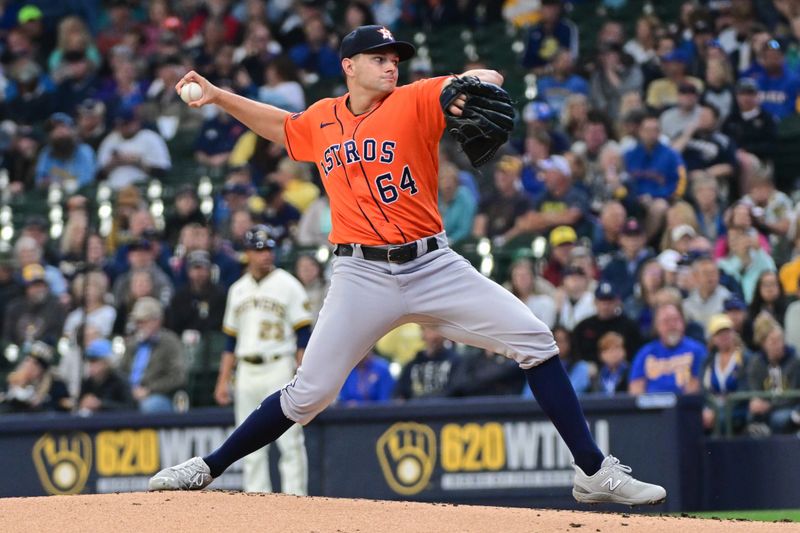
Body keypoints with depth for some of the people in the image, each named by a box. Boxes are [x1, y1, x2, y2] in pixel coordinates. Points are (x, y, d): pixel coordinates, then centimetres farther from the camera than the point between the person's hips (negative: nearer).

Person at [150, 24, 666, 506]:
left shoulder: (414, 102, 0)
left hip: (433, 265, -1)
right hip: (363, 276, 1)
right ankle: (210, 466, 12)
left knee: (535, 341, -11)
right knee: (309, 393, -5)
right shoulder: (320, 120, 10)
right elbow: (278, 124, 33)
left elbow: (491, 78, -13)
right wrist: (216, 95, 25)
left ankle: (594, 472, -5)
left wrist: (469, 85, -36)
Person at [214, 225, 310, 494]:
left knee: (289, 441, -9)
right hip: (246, 371, 5)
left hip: (279, 368, -5)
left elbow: (303, 336, -5)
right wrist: (223, 380, 12)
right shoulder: (238, 290, 14)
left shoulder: (287, 285, -1)